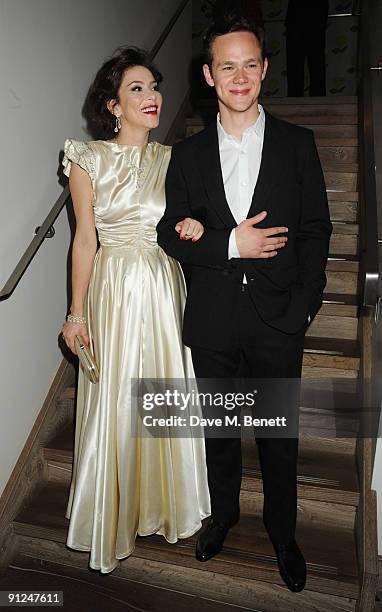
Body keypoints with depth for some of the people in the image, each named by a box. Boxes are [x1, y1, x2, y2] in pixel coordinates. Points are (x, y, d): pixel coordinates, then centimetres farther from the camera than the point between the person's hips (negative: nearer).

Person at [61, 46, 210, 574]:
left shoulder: (171, 159, 7)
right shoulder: (88, 159, -2)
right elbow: (85, 239, -2)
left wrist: (195, 224, -10)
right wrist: (77, 312, -3)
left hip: (165, 288, 3)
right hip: (114, 290, -3)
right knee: (114, 402, 6)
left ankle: (164, 500, 36)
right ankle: (114, 515, 30)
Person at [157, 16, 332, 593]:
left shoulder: (297, 143, 0)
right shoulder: (189, 153, 3)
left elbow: (316, 231, -2)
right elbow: (170, 233, 0)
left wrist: (301, 309, -10)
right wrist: (231, 244, -17)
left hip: (277, 317, -1)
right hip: (212, 318, 2)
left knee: (279, 435, 13)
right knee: (219, 426, 19)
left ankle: (283, 531, 38)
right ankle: (223, 512, 45)